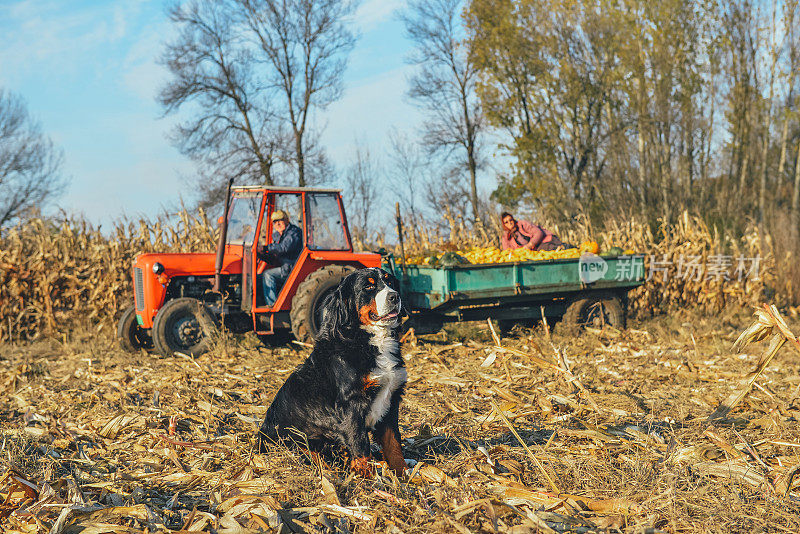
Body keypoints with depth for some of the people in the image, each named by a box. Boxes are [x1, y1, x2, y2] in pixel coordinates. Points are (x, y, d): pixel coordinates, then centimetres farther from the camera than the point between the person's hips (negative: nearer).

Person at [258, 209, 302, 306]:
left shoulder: (294, 232, -9)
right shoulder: (277, 236, 17)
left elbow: (284, 247, -28)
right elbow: (273, 260, 17)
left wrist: (265, 248, -29)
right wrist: (261, 254, -2)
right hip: (284, 268, 9)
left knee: (267, 274, -22)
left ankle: (272, 305, -21)